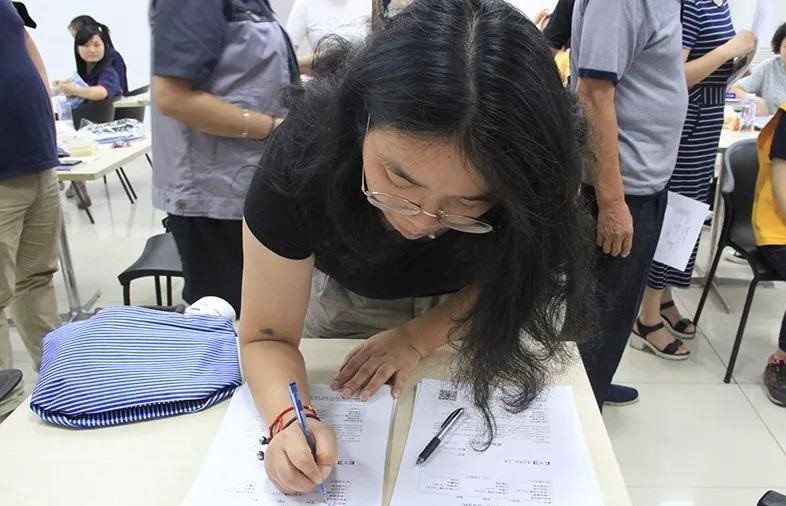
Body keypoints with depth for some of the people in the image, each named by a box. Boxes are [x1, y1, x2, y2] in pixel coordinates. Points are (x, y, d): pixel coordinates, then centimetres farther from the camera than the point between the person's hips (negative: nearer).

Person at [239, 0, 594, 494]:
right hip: (344, 301, 0)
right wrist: (290, 418, -45)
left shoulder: (530, 177, -34)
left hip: (462, 312, 1)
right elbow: (268, 337, -27)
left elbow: (505, 280, -15)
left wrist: (414, 338, -26)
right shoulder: (302, 160, -37)